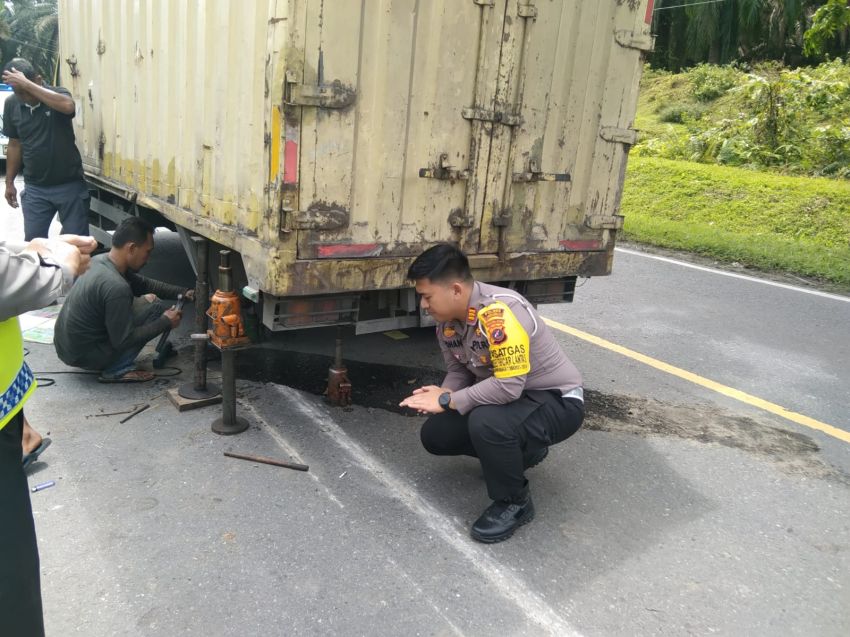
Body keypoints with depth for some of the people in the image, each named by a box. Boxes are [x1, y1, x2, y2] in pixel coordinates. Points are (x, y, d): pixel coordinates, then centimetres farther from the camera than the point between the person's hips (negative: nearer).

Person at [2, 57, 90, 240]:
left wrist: (26, 84, -30)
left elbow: (68, 106, -34)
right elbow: (15, 144, 11)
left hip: (69, 185, -3)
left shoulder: (58, 93, -8)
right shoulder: (11, 104, 2)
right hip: (35, 188, 3)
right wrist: (9, 182, 12)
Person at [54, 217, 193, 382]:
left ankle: (113, 365, 13)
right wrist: (165, 323, -13)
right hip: (82, 355, -9)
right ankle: (116, 370, -6)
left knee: (147, 299, 16)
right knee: (157, 308, -9)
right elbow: (123, 340, -22)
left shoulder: (99, 260, -1)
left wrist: (183, 292, 4)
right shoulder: (116, 287, -29)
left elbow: (145, 284, 12)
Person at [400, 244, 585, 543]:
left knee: (487, 423, -36)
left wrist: (447, 401, -26)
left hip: (558, 401, -8)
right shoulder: (447, 320, -5)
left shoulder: (500, 312, -32)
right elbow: (458, 371, 6)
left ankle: (515, 503, -8)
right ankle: (522, 450, 18)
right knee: (435, 435, 0)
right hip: (504, 396, 9)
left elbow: (509, 386, -35)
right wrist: (441, 394, -16)